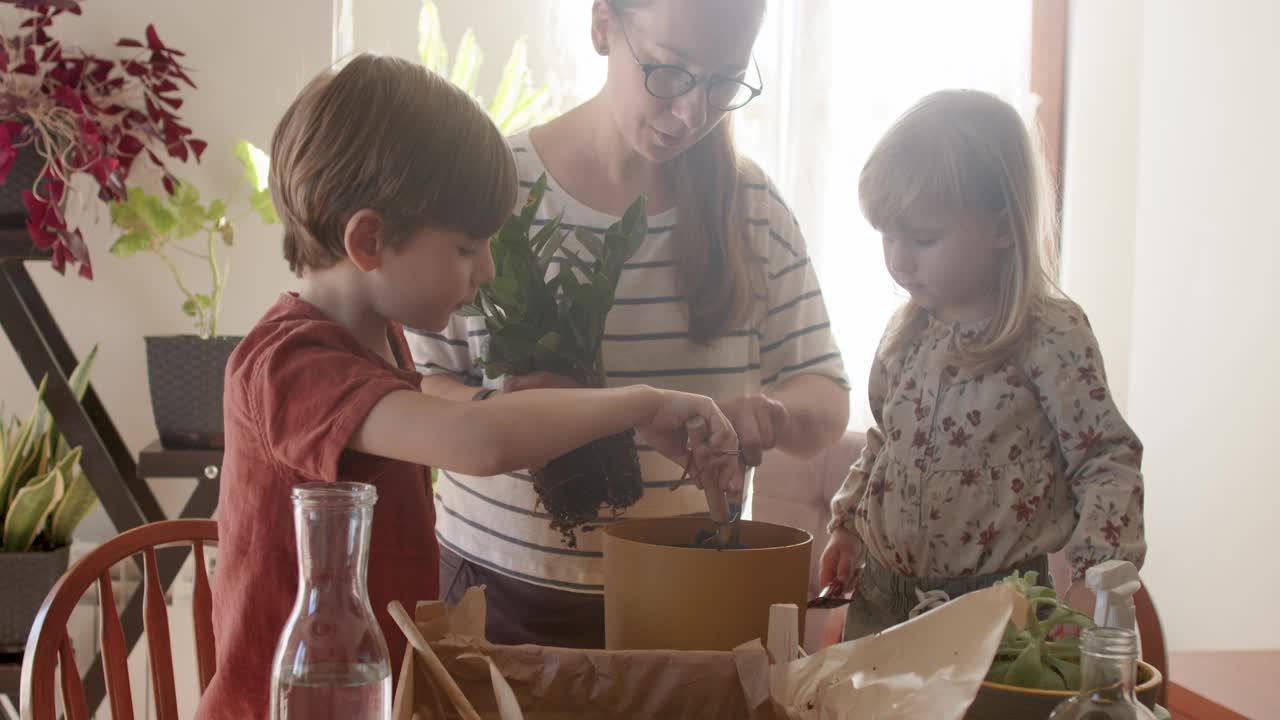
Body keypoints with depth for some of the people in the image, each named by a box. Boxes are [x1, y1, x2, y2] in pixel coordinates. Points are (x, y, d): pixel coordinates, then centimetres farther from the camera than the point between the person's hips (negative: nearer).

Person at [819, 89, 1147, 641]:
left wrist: (1096, 577, -19)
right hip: (881, 595, 6)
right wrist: (848, 525, 15)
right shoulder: (907, 331, 7)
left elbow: (1109, 459, -10)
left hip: (996, 603, -6)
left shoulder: (1051, 335, -12)